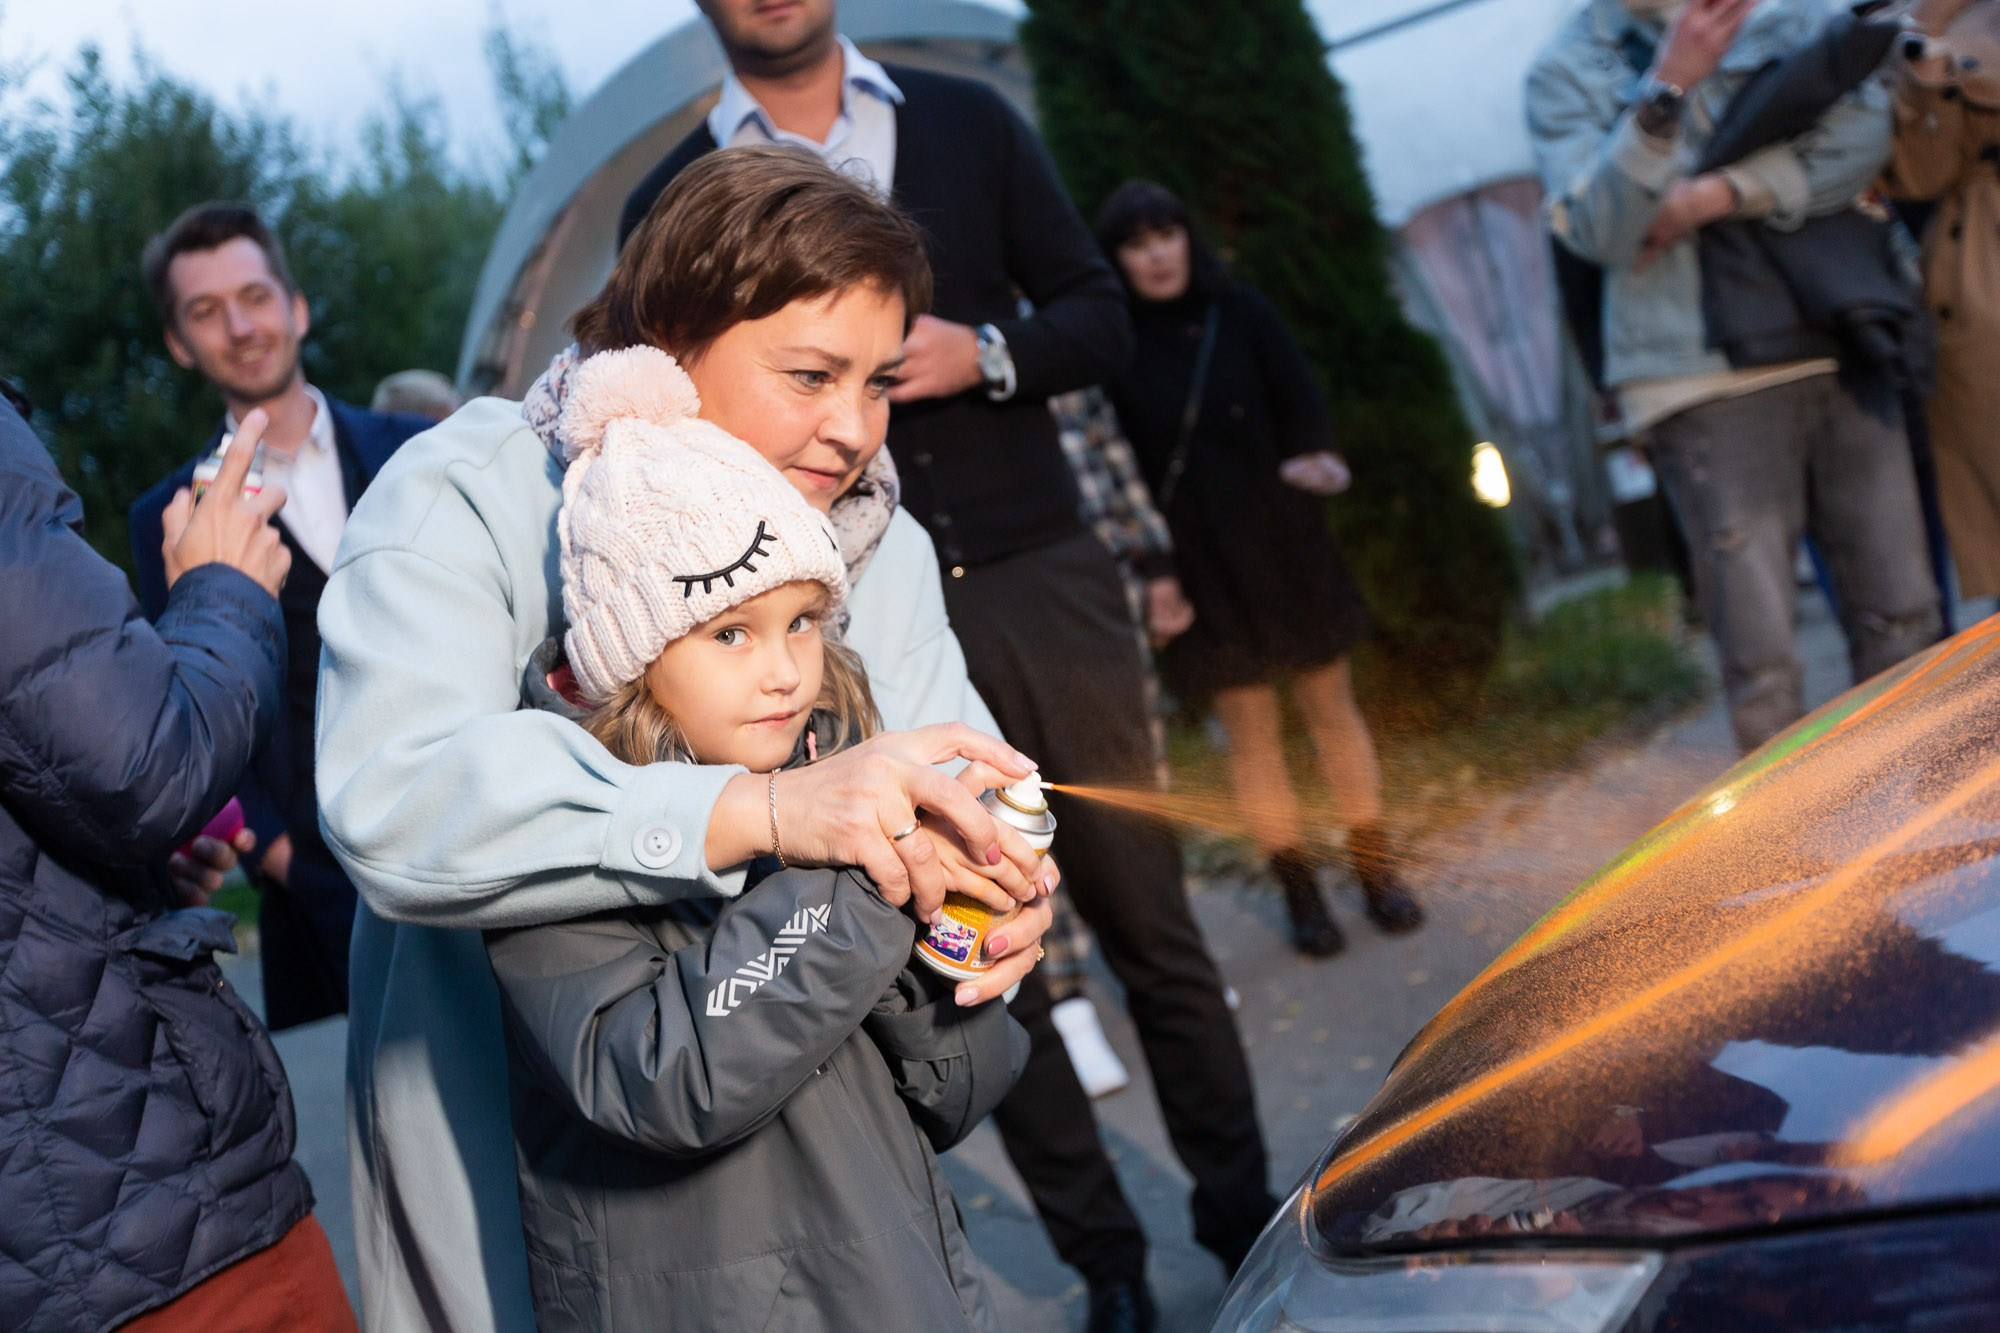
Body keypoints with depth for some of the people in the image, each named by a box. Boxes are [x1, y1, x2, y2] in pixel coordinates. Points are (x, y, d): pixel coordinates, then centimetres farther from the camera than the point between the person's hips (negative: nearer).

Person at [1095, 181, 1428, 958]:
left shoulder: (1240, 312, 3)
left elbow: (1298, 398, 1)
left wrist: (1311, 455, -21)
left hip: (1281, 537, 2)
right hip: (1198, 563, -2)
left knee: (1330, 703, 6)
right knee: (1249, 729, 3)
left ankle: (1375, 868, 19)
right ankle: (1299, 891, 14)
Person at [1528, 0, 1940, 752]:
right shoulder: (1567, 71, 5)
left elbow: (1862, 134, -2)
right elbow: (1597, 232, -9)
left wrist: (1714, 196, -11)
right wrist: (1667, 89, -19)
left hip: (1840, 354, 4)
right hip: (1705, 385, -3)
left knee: (1901, 617, 7)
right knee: (1760, 659, -4)